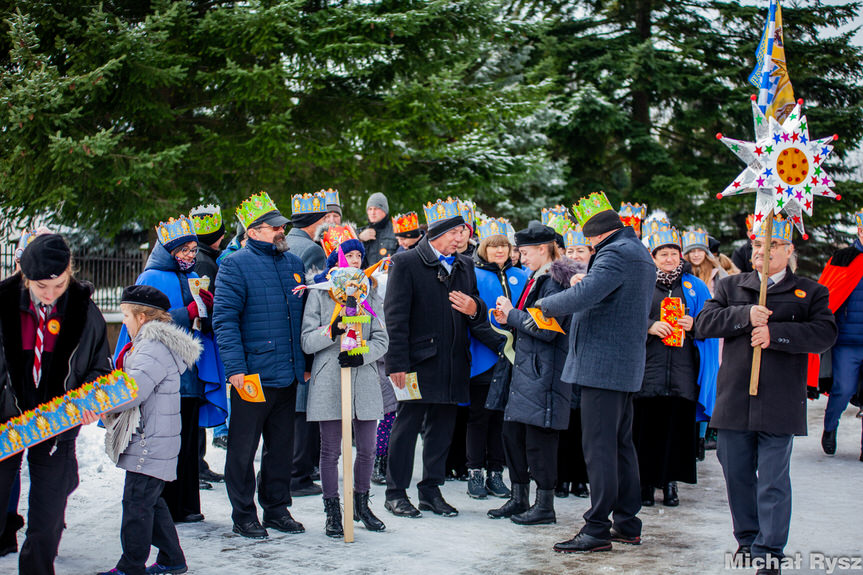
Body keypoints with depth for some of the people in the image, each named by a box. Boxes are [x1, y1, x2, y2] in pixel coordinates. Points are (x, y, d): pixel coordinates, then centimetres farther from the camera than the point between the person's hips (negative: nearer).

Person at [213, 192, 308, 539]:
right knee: (243, 447, 2)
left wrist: (305, 363, 17)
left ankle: (277, 508, 24)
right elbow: (224, 319, -12)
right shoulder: (236, 265, -6)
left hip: (288, 376, 6)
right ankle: (243, 515, 13)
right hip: (252, 375, -6)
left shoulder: (293, 263, 13)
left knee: (281, 445, 13)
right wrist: (235, 368, -19)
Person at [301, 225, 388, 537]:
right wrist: (333, 330, -22)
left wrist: (362, 354, -13)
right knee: (331, 450, 2)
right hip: (329, 381, -3)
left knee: (367, 448, 7)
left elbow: (381, 339, 7)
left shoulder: (370, 292, 11)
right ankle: (333, 512, 15)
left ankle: (361, 504, 26)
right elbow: (307, 342, -4)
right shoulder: (319, 294, 2)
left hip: (365, 380, 3)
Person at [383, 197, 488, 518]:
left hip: (452, 364, 6)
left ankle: (431, 490, 22)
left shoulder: (464, 266, 14)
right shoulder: (406, 262, -5)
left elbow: (478, 314, 18)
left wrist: (474, 308, -7)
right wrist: (397, 363, -14)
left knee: (442, 427, 11)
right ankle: (396, 492, 11)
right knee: (407, 425, 0)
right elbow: (395, 316, -9)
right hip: (418, 359, -6)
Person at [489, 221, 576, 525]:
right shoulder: (537, 279, 17)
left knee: (539, 436, -4)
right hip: (525, 369, 10)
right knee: (512, 432, 12)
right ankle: (519, 499, 22)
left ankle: (545, 505, 6)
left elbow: (547, 329, -20)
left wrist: (513, 313, -11)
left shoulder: (554, 281, -13)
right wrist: (510, 318, 8)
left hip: (544, 372, -10)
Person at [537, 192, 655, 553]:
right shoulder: (641, 255, 19)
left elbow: (584, 294, -29)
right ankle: (627, 524, 22)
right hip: (626, 364, 11)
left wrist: (547, 305, -12)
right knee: (621, 445, 15)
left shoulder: (615, 253, -15)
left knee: (599, 447, -8)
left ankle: (597, 530, -5)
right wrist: (584, 285, 19)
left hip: (602, 365, -11)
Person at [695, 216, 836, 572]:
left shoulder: (810, 292, 6)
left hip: (780, 404, -3)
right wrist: (745, 315, -15)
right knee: (736, 473, 10)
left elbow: (825, 334, -8)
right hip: (734, 399, 3)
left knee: (773, 479, -1)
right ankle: (747, 539, 26)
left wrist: (776, 333, -18)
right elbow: (704, 323, 0)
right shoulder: (731, 287, 13)